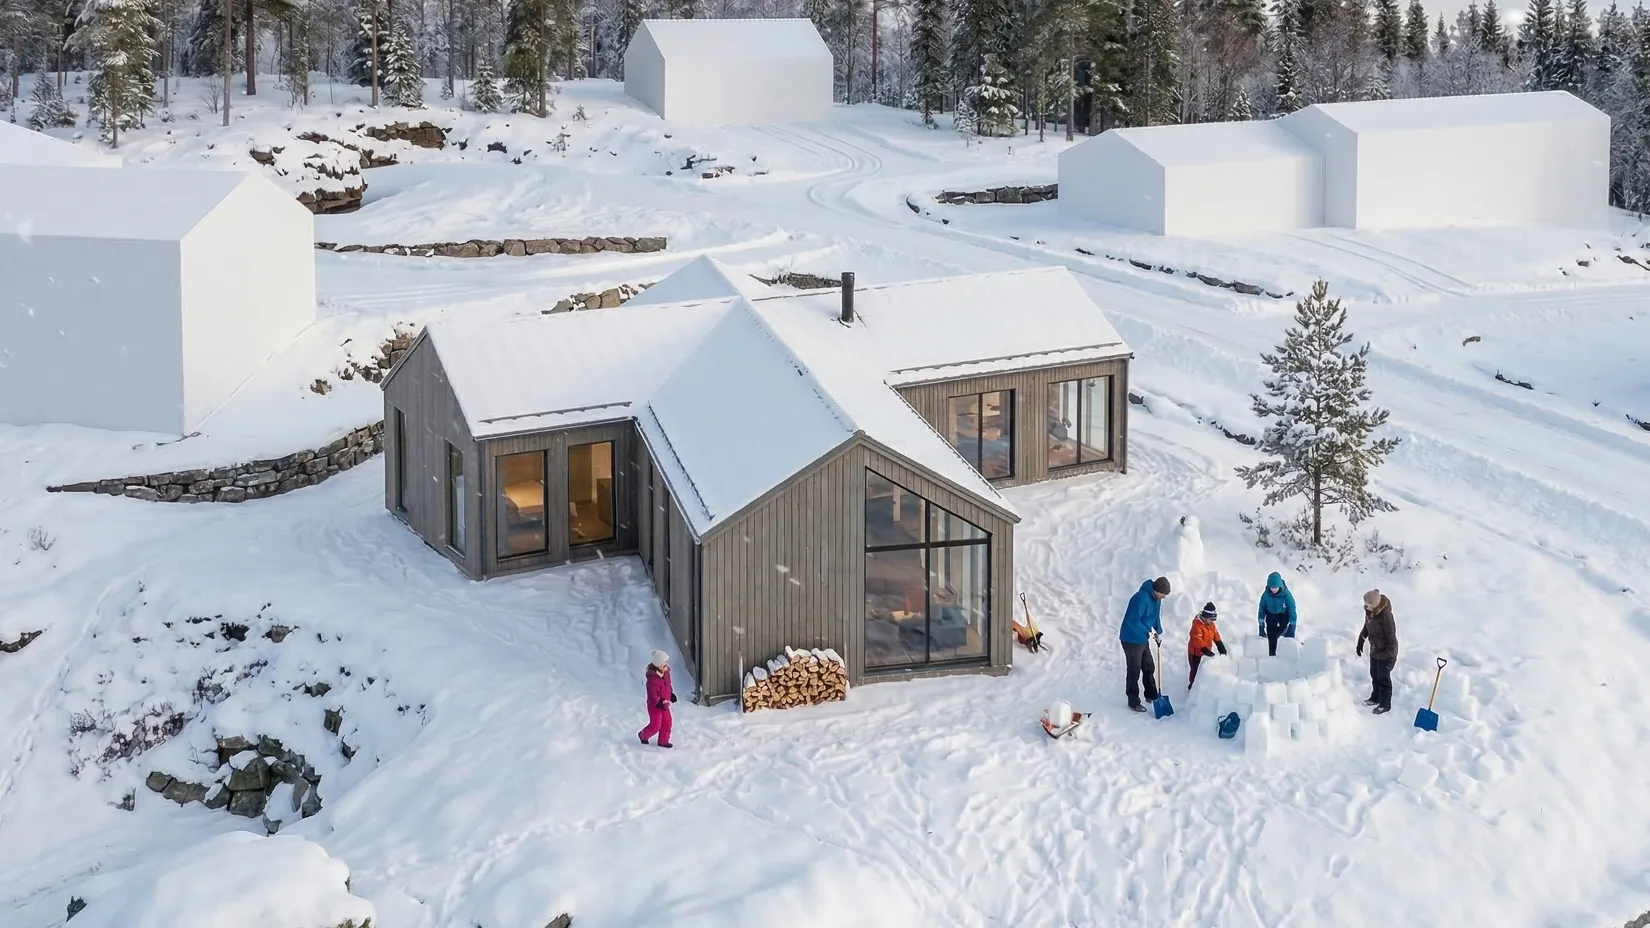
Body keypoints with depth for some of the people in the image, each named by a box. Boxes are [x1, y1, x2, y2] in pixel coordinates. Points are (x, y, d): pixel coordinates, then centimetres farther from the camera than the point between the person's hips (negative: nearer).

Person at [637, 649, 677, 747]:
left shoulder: (666, 673, -3)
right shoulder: (652, 680, -32)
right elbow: (652, 696, -31)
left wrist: (671, 694, 8)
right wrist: (661, 703, -40)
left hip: (664, 704, 8)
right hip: (655, 706, -8)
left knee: (667, 723, 11)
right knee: (655, 726, 2)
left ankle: (663, 741, 27)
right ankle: (643, 735, 29)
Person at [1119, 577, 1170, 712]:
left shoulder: (1156, 598, 2)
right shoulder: (1142, 598, -29)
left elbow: (1156, 616, 15)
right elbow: (1132, 620, -30)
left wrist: (1159, 631, 1)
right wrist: (1148, 632, -24)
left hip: (1143, 639, 9)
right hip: (1132, 640, -9)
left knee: (1149, 667, 20)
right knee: (1134, 671, 0)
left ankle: (1151, 695, 36)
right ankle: (1133, 702, 11)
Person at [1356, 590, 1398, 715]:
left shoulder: (1385, 615, -32)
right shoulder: (1369, 610, -9)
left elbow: (1391, 636, -24)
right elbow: (1367, 626, 10)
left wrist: (1390, 655, -19)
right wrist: (1361, 642, 15)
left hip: (1385, 653, -8)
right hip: (1374, 649, 8)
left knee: (1383, 678, 8)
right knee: (1374, 675, 23)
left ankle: (1385, 705, 24)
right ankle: (1375, 698, 44)